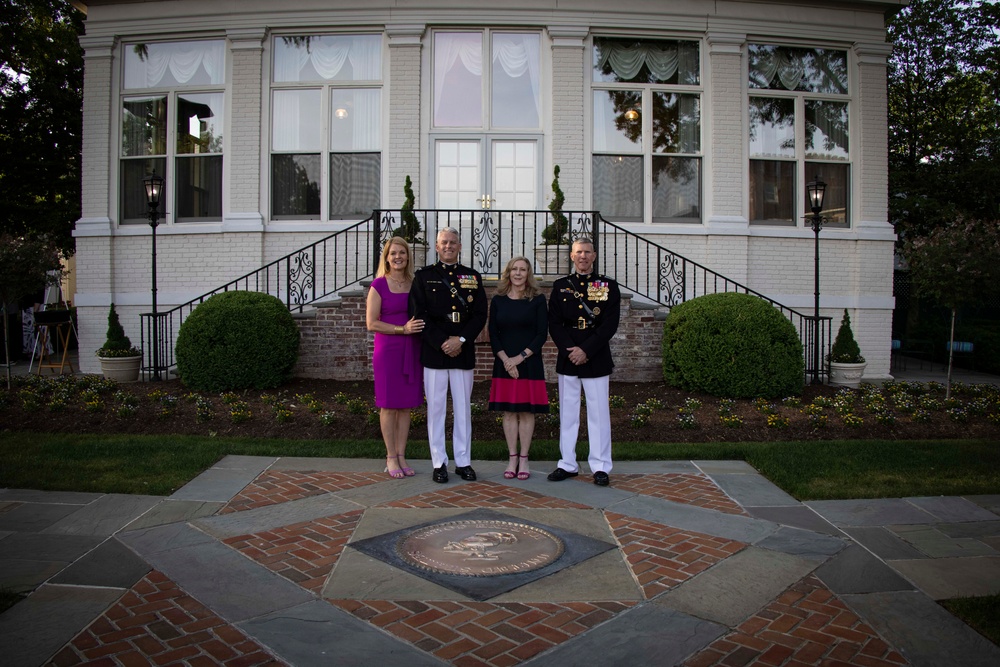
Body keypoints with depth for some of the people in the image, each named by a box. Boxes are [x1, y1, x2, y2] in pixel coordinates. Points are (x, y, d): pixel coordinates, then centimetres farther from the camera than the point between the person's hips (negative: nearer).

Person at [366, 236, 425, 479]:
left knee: (406, 405, 8)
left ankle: (401, 456, 17)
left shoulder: (415, 284, 10)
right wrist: (403, 329, -16)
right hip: (387, 349, -4)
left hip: (411, 350, 4)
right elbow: (371, 323, -8)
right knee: (389, 405, 2)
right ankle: (391, 458, 12)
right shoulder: (379, 285, -3)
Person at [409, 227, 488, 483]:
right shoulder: (424, 276, 5)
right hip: (433, 351, -1)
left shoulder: (473, 277, 10)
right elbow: (419, 315, -3)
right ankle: (439, 463, 12)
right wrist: (442, 343, -12)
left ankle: (463, 462, 16)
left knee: (463, 408, 7)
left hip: (464, 351, 2)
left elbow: (480, 315, 4)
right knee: (436, 408, 3)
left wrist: (460, 339, -11)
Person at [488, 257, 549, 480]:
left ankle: (523, 459, 10)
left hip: (529, 363, -2)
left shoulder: (537, 299, 0)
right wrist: (506, 360, -10)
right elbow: (493, 334, 3)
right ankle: (512, 458, 13)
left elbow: (542, 334, -4)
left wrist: (520, 357, -12)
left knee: (527, 411, 2)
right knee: (508, 411, 5)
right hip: (504, 363, 2)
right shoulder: (498, 300, 6)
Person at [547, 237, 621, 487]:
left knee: (599, 412, 3)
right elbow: (554, 323, 3)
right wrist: (569, 350, -11)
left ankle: (600, 467, 12)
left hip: (596, 359, -2)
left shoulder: (609, 286, 2)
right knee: (567, 412, 8)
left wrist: (586, 350, -14)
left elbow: (610, 324, -6)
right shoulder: (560, 286, 8)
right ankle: (567, 464, 17)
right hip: (567, 358, 2)